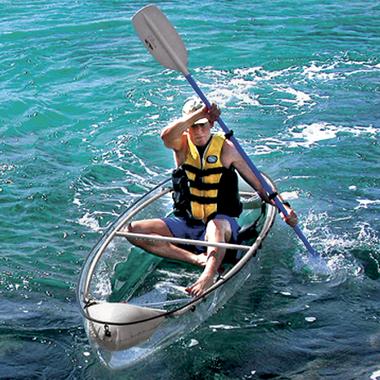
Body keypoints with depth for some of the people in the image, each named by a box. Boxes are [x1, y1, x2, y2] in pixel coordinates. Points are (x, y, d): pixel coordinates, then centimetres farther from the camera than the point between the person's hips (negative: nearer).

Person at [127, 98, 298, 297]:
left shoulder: (226, 148, -2)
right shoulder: (182, 145, 1)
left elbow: (260, 186, -1)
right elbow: (166, 135, -27)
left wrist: (284, 207, -16)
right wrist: (198, 113, -37)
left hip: (223, 222, -3)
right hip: (186, 222, 3)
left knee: (215, 227, -40)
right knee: (133, 231, -17)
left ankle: (210, 272, -63)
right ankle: (195, 258, -27)